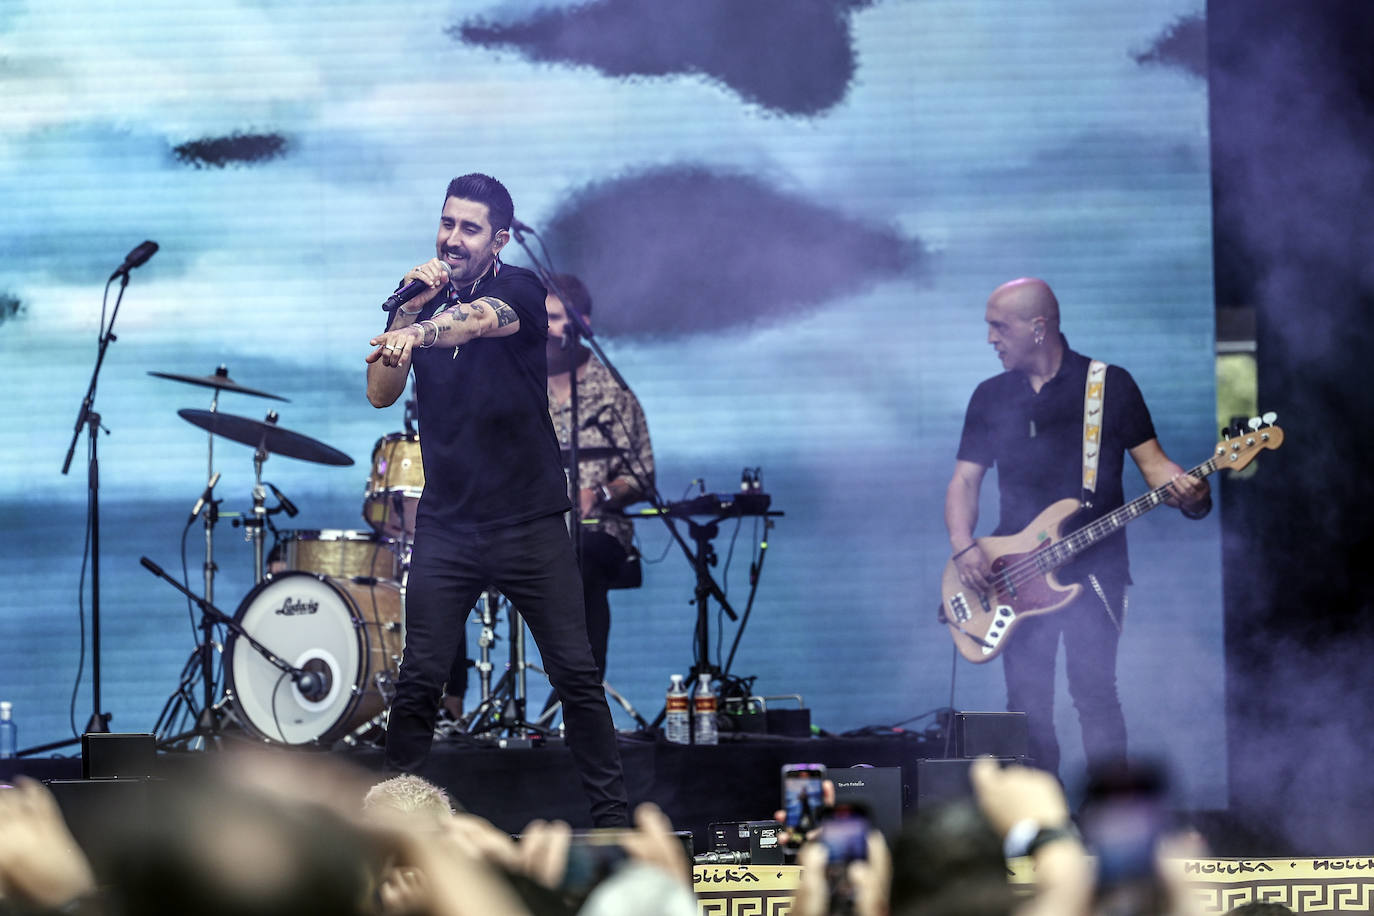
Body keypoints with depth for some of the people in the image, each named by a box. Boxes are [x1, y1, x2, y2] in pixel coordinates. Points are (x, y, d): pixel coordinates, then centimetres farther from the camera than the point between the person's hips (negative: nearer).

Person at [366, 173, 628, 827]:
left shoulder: (519, 290, -5)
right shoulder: (420, 301, 8)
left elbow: (478, 320, -28)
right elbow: (381, 393, -1)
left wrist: (415, 334, -48)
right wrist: (410, 308, -11)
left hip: (529, 522, -3)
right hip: (446, 524, 3)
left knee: (576, 675, -2)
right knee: (418, 681, -3)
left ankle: (612, 813, 6)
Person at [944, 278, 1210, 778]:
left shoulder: (1111, 385, 3)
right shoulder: (991, 397, 13)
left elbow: (1152, 460, 1)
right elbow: (965, 479, 11)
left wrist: (1188, 495, -21)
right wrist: (964, 548, -7)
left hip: (1093, 568, -4)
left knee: (1093, 689, -13)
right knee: (1027, 702, 0)